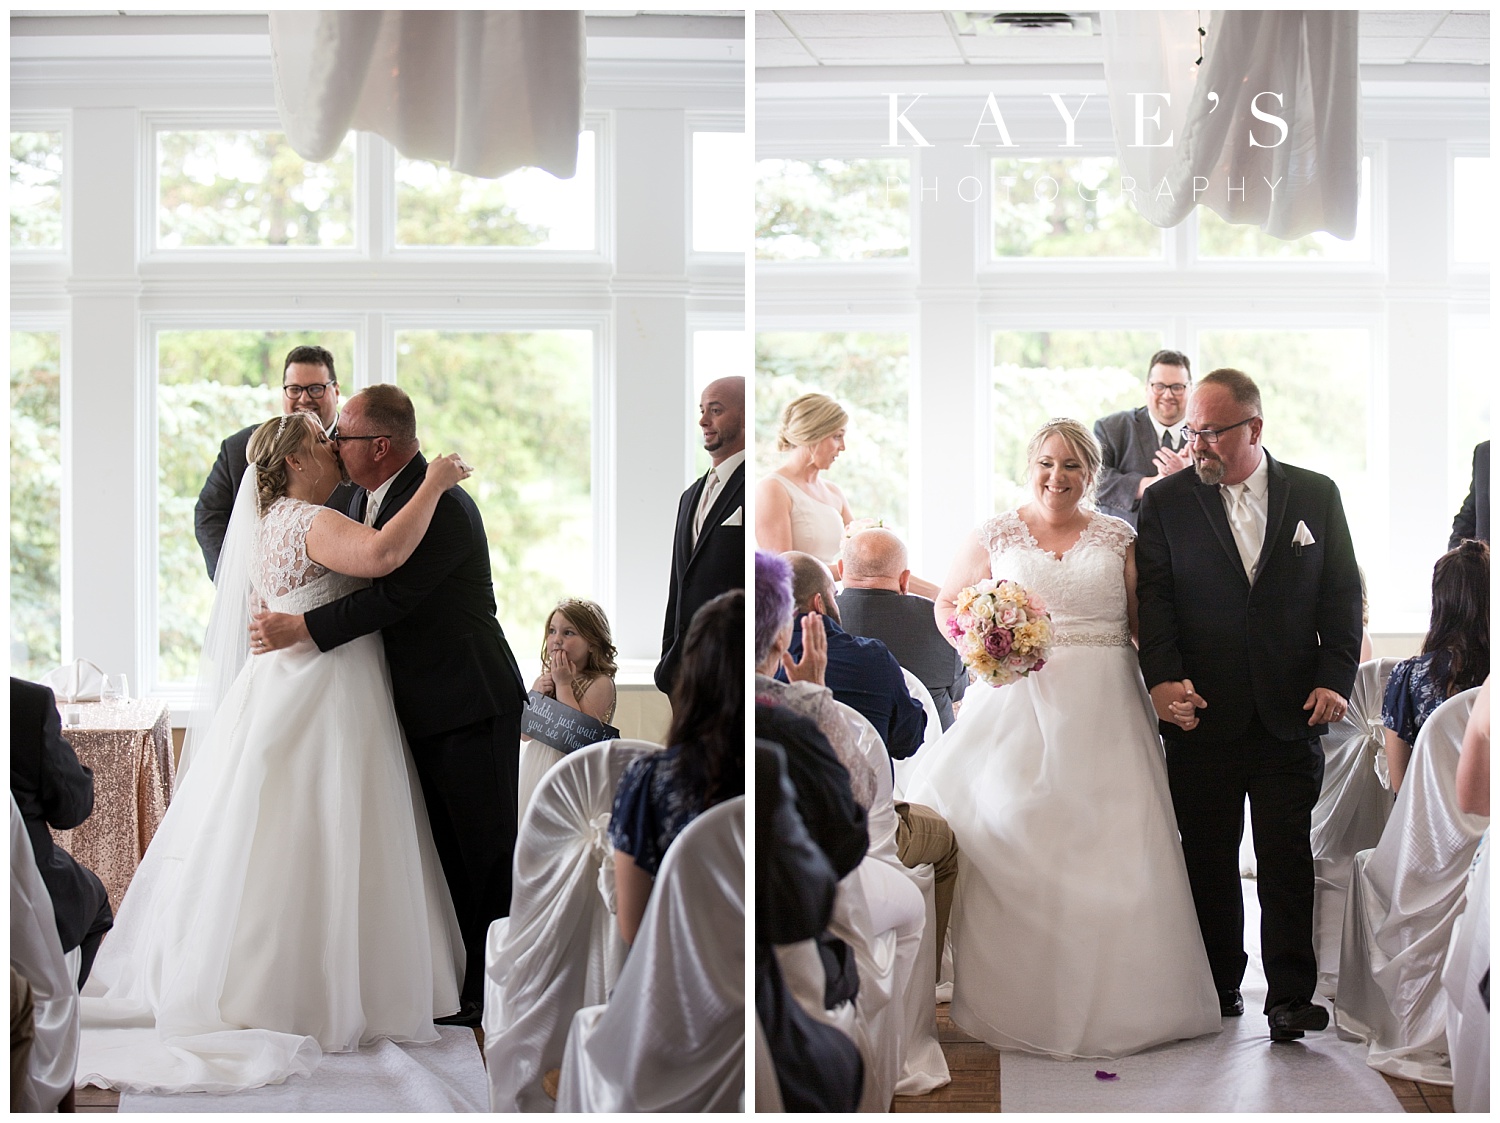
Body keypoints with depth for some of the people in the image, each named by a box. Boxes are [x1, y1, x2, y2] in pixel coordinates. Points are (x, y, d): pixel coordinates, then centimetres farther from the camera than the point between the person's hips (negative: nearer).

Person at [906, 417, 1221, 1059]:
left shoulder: (1117, 539, 9)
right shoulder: (996, 536, 9)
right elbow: (948, 604, 17)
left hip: (1103, 710, 0)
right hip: (1018, 700, 0)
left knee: (1108, 851, -4)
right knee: (1012, 850, -5)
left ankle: (1110, 1000, 8)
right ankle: (1018, 999, 4)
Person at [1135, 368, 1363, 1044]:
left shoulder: (1316, 496, 5)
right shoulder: (1167, 502, 3)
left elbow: (1341, 594, 6)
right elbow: (1153, 598, -2)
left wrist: (1335, 679, -5)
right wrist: (1163, 678, -15)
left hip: (1291, 712, 0)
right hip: (1201, 711, 0)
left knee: (1288, 858, 1)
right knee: (1207, 858, 9)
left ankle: (1290, 995, 8)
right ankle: (1219, 986, 23)